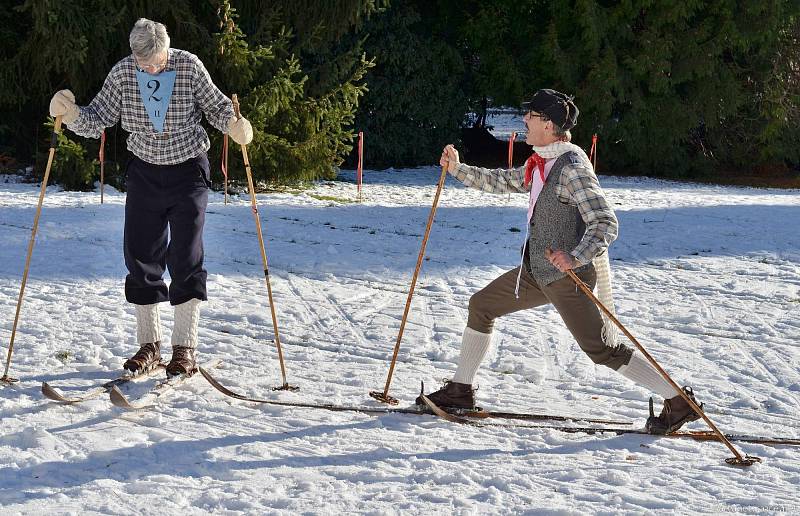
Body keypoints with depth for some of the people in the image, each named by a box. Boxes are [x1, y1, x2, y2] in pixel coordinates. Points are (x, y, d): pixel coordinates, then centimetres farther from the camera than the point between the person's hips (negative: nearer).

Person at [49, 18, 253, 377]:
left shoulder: (189, 66, -13)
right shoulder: (122, 74, -8)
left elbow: (215, 105, -2)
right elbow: (97, 119, -3)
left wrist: (234, 124, -23)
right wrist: (72, 114, -23)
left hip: (188, 172, -3)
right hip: (144, 172, 3)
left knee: (185, 258, -7)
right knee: (140, 257, 4)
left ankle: (184, 349, 0)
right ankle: (149, 344, 15)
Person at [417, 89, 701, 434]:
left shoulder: (572, 169, -21)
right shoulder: (540, 164, 8)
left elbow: (606, 225, -28)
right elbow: (502, 183, 27)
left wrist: (576, 258, -42)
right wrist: (458, 169, 25)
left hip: (571, 277, -10)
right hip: (538, 272, 10)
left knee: (603, 350, -12)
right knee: (481, 306, 14)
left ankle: (679, 401, -4)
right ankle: (460, 391, 25)